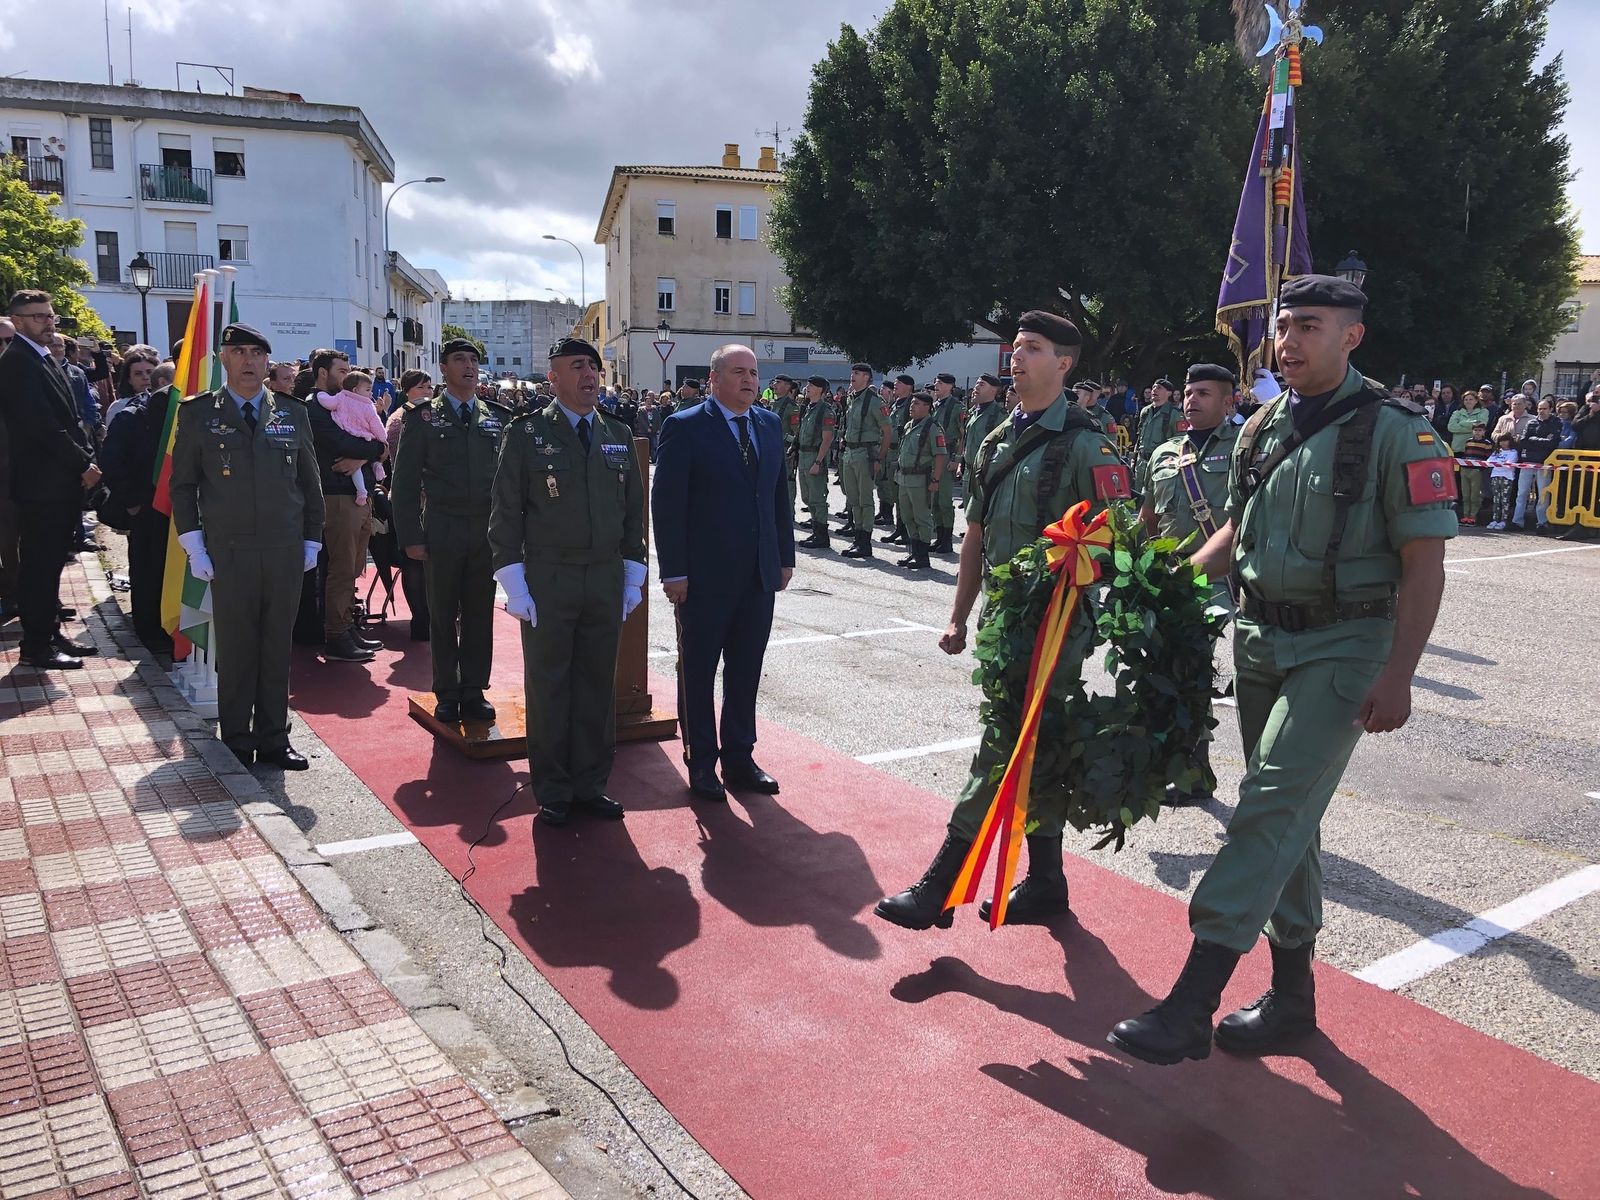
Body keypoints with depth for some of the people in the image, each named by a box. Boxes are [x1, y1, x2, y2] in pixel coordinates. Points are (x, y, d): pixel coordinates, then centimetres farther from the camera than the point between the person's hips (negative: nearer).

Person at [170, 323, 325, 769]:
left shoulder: (293, 414, 8)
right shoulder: (198, 413, 2)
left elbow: (310, 483, 12)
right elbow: (182, 485, 4)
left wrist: (312, 541, 9)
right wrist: (194, 548, -3)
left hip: (286, 551, 2)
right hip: (228, 552, -2)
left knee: (277, 649, 7)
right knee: (235, 650, 4)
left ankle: (273, 739, 16)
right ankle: (236, 743, 15)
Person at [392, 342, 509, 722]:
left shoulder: (497, 418, 8)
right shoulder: (423, 417, 1)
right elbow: (405, 481, 0)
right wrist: (410, 537, -6)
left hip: (487, 531, 2)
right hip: (441, 531, -2)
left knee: (480, 615, 7)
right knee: (443, 616, 6)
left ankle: (474, 692, 17)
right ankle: (447, 695, 16)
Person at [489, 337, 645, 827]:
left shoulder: (618, 436, 9)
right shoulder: (527, 434, -3)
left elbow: (633, 510, 13)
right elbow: (505, 512, -4)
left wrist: (632, 577, 9)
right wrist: (514, 583, -9)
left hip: (607, 580, 4)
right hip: (547, 581, -4)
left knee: (598, 685, 10)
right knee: (547, 686, 5)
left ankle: (591, 784, 23)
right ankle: (552, 792, 17)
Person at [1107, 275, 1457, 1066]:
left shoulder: (1395, 431, -10)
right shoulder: (1261, 430, 8)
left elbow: (1423, 562, -11)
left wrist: (1397, 674, -17)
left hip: (1343, 646, -7)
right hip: (1262, 638, 7)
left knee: (1271, 807, -15)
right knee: (1288, 815, 13)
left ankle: (1190, 1006, -15)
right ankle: (1293, 994, 26)